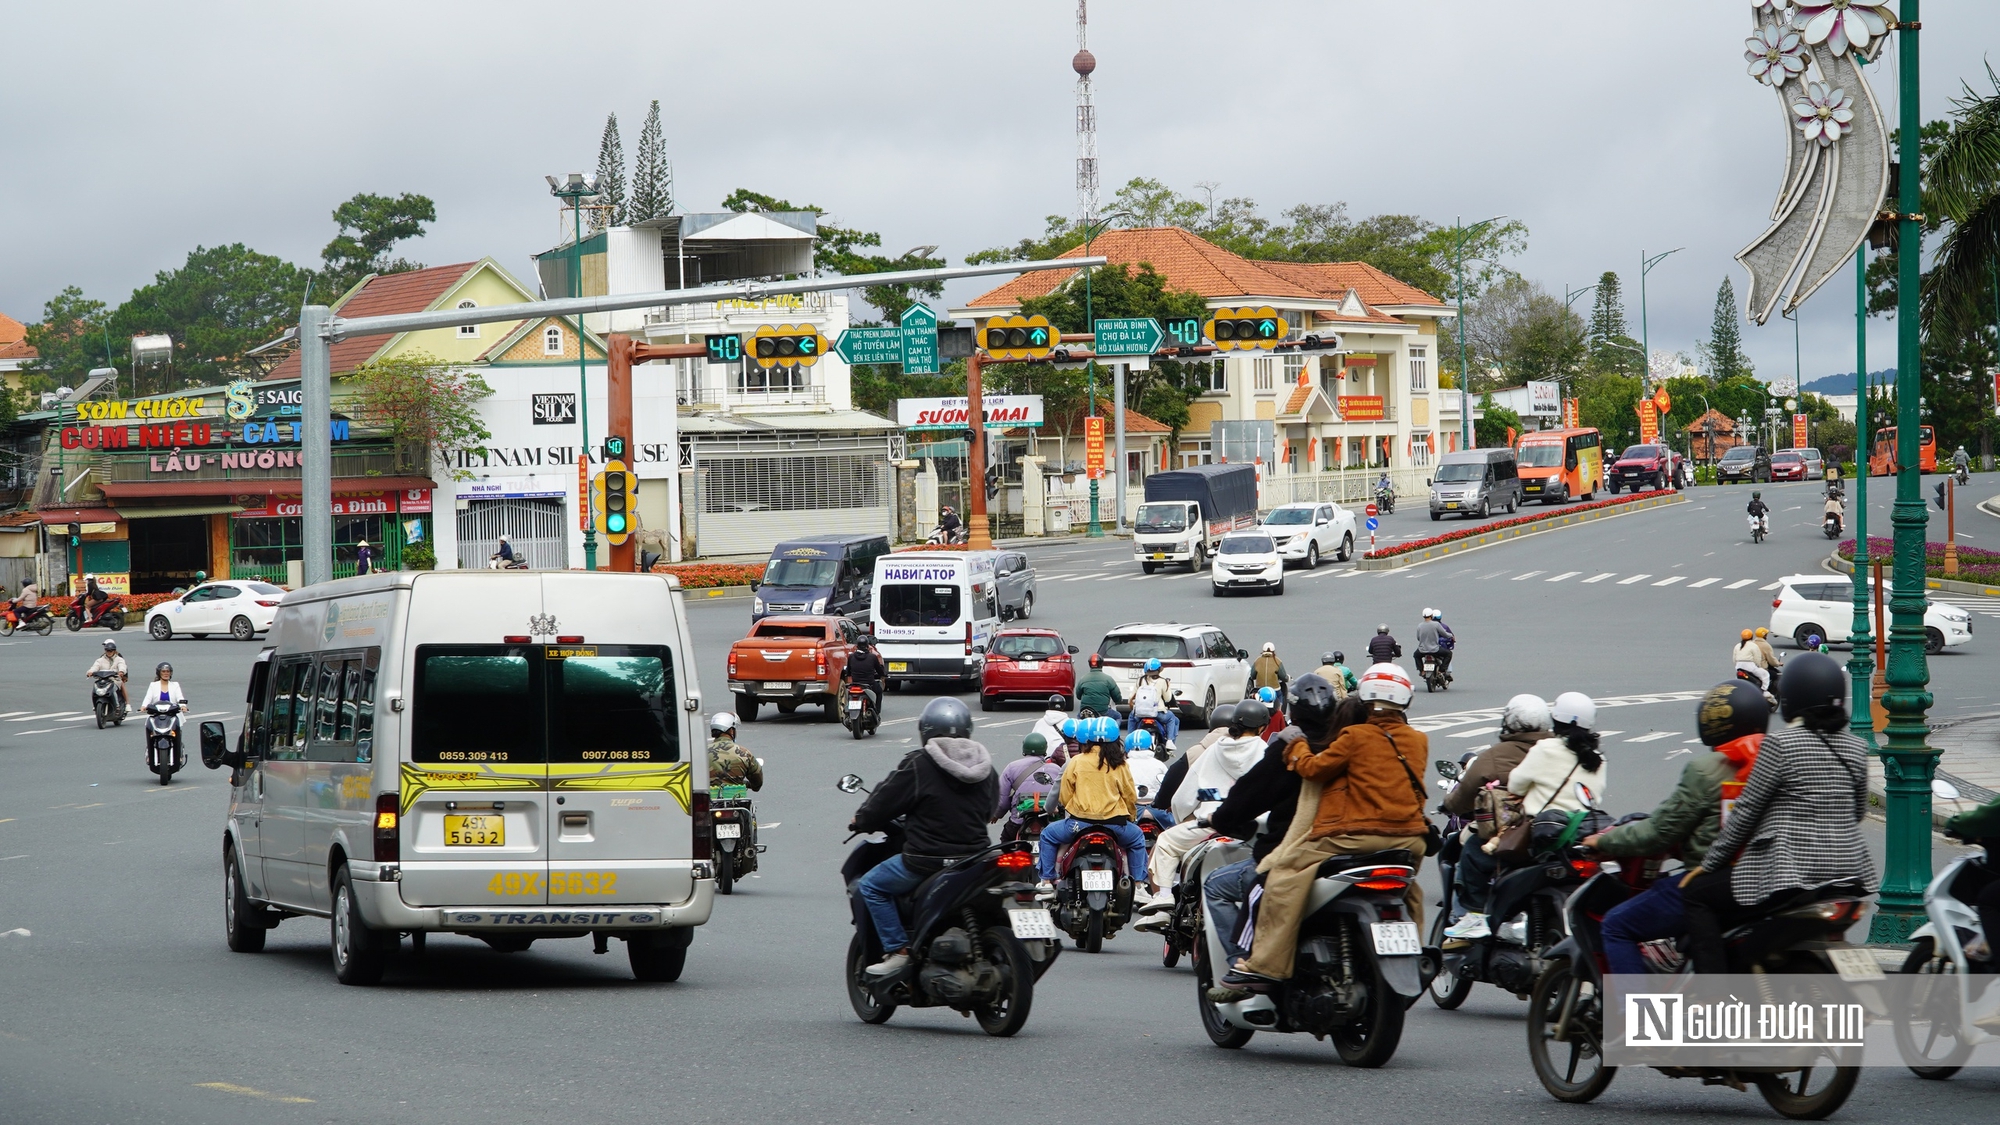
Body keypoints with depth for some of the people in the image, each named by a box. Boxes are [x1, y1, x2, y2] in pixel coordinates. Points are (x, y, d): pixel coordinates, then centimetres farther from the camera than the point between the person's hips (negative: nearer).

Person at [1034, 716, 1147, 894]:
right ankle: (1139, 884, 21)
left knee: (1048, 835, 24)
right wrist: (1131, 815, 29)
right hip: (1114, 824, 1)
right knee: (1137, 838, 30)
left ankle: (1047, 881, 17)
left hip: (1080, 823, -1)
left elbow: (1064, 796, 3)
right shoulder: (1119, 765, 3)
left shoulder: (1076, 761, 0)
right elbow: (1130, 797, 8)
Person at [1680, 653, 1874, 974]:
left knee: (1695, 896, 5)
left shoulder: (1780, 745, -12)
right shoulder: (1855, 749, 7)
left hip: (1792, 875, -7)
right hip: (1848, 873, 7)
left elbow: (1746, 811, -8)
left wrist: (1708, 864, 1)